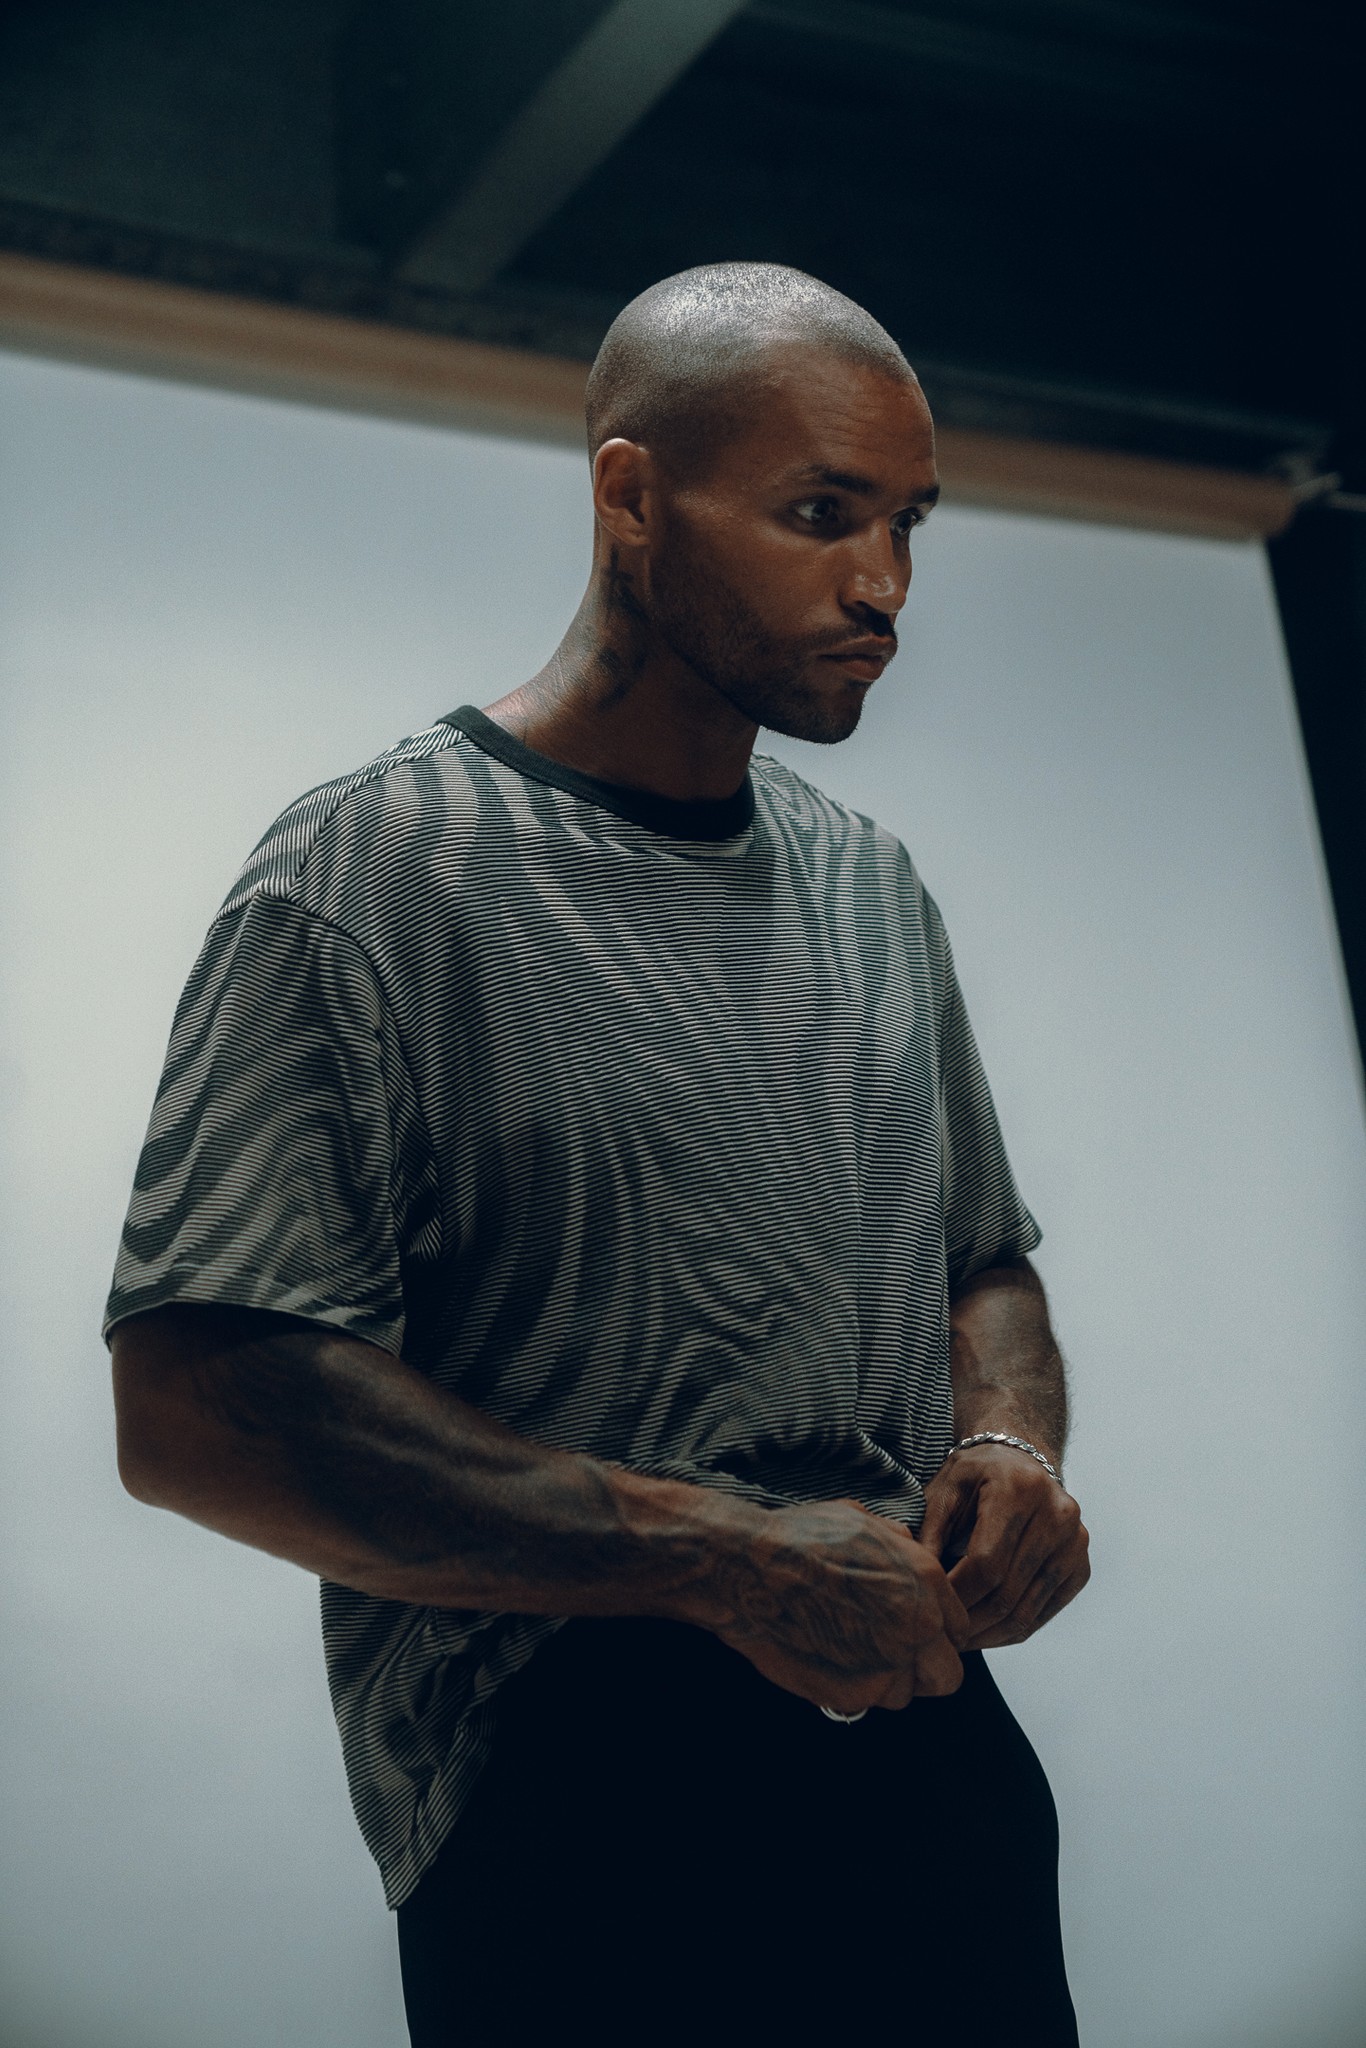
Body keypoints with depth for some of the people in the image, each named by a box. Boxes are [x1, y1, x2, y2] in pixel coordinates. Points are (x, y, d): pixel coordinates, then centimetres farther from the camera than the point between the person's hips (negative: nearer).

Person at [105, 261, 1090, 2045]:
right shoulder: (372, 879, -8)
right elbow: (190, 1410, -16)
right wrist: (719, 1557, -20)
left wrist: (1015, 1446, -1)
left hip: (937, 1757, 6)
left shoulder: (872, 884, 14)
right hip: (575, 1818, -6)